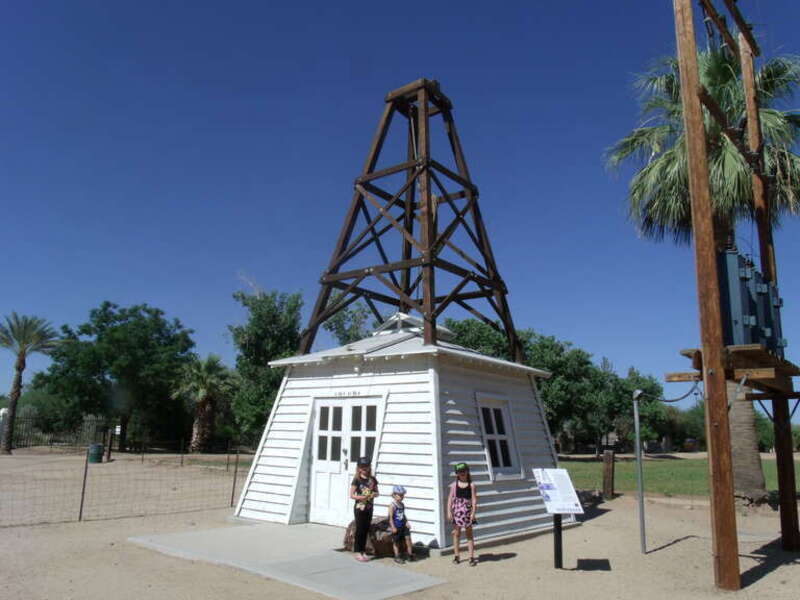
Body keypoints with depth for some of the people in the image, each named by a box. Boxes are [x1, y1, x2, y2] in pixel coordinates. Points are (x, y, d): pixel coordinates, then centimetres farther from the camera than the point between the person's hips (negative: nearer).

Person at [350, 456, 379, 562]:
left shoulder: (372, 479, 4)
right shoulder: (357, 480, -9)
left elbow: (376, 492, 12)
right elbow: (352, 495, -9)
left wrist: (374, 494, -11)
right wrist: (361, 497, -23)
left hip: (369, 508, 5)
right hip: (359, 508, -4)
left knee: (366, 530, 10)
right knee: (360, 530, 1)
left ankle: (363, 551, 21)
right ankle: (358, 553, 10)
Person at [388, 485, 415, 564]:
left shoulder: (402, 504, 7)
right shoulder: (392, 505, -14)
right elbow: (390, 517, -15)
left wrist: (407, 522, 7)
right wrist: (393, 527, -17)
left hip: (403, 525, 6)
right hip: (396, 527, -6)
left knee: (408, 538, -4)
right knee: (396, 541, 6)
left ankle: (410, 554, 10)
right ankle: (397, 557, 20)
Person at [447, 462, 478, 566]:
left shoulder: (471, 485, -2)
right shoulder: (454, 485, 1)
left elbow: (474, 499, -4)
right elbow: (450, 498, 1)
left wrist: (473, 512, -11)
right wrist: (449, 511, -5)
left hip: (467, 511, -1)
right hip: (456, 511, 1)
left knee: (469, 534, 6)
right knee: (456, 534, 8)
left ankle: (471, 557, 10)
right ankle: (457, 556, 21)